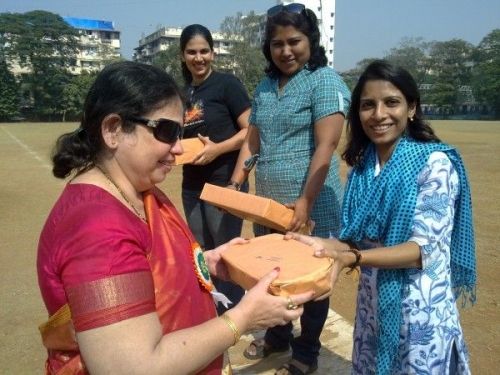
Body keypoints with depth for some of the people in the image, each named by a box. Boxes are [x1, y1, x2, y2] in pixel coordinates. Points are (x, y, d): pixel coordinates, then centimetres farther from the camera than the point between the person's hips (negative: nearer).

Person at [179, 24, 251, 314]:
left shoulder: (227, 84, -6)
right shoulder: (184, 93, 12)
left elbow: (250, 130, -12)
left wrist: (218, 149, -23)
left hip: (224, 182, -7)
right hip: (192, 185, 7)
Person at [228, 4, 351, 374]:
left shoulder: (325, 81, -9)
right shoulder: (265, 87, 11)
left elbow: (325, 147, -17)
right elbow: (252, 141, 13)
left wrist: (305, 201, -23)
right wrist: (235, 185, 2)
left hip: (310, 208, -6)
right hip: (268, 204, 7)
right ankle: (277, 336, 43)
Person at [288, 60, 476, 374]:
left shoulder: (434, 163, -16)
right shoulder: (363, 166, 0)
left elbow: (425, 249, -21)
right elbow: (360, 240, 2)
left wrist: (350, 259, -33)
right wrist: (323, 245, -17)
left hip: (419, 309, -5)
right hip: (372, 304, 5)